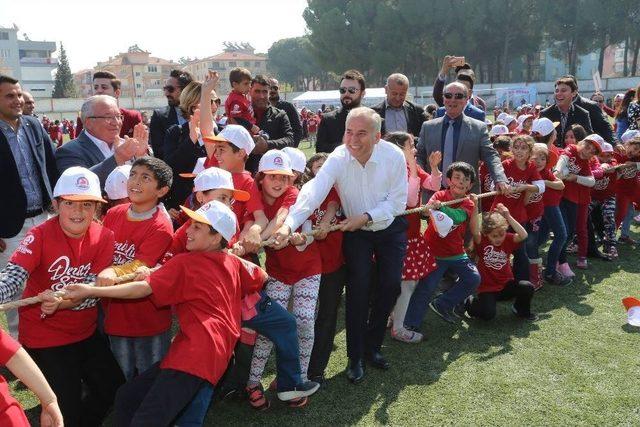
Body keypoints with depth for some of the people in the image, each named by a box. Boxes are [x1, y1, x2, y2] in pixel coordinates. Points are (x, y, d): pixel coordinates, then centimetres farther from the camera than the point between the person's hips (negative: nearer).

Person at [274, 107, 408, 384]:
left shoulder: (394, 156, -22)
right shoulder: (338, 158, -24)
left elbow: (397, 201, -16)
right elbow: (313, 191, -37)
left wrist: (366, 217, -28)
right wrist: (289, 224, -52)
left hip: (390, 228, 2)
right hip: (355, 231, -1)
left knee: (390, 286, 0)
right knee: (358, 288, -10)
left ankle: (371, 346, 21)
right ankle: (355, 357, 5)